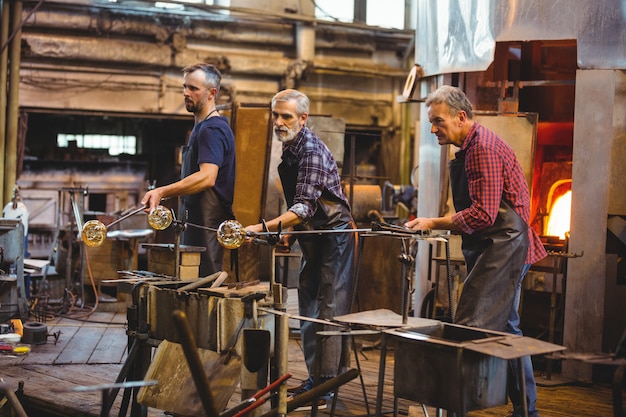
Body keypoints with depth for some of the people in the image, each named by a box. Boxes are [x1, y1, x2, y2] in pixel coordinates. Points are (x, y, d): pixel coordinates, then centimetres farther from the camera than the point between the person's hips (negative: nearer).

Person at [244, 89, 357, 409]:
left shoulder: (312, 150, -22)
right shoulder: (288, 148, 8)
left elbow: (305, 206, -33)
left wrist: (262, 228, -42)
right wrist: (289, 230, 15)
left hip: (335, 236, -10)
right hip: (313, 239, 10)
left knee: (329, 311, -9)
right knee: (309, 310, 12)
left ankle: (327, 387, -7)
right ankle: (314, 379, 21)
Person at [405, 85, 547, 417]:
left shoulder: (484, 148, -15)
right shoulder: (470, 148, 17)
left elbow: (483, 214, -22)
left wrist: (434, 223, -18)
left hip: (503, 246, -11)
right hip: (495, 248, 11)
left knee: (470, 327, -15)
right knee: (505, 328, 15)